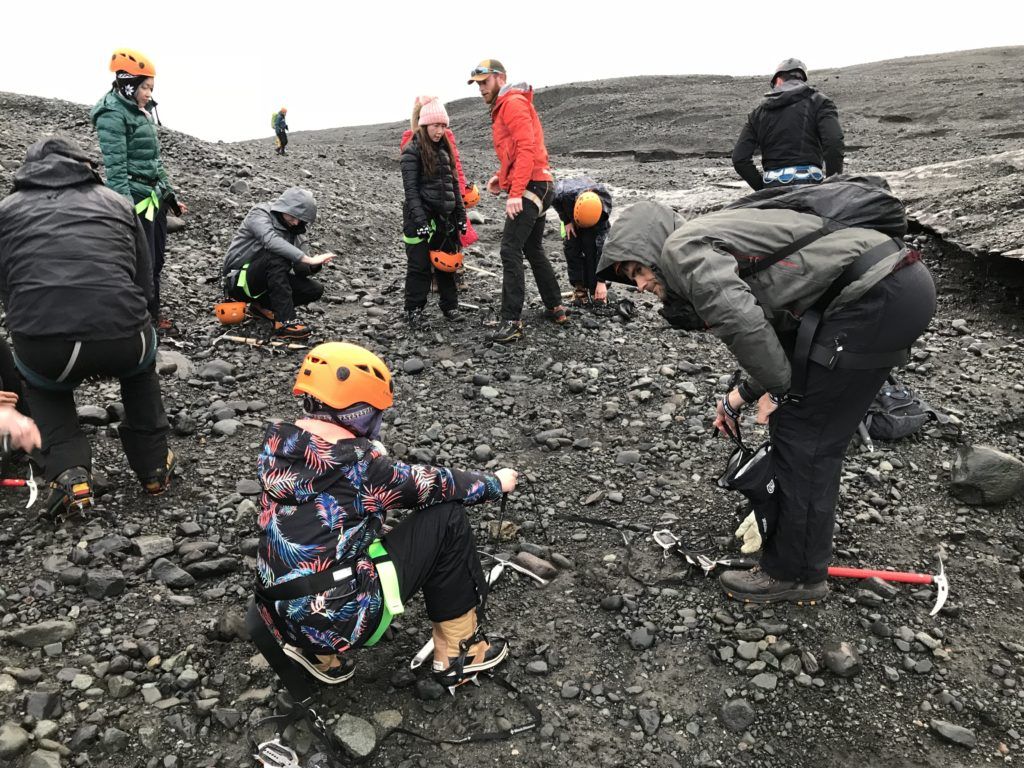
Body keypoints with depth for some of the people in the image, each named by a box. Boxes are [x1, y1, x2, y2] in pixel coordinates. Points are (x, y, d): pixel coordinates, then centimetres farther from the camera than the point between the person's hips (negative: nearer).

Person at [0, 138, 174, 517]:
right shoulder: (117, 202, 22)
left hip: (41, 348, 0)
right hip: (121, 339, 0)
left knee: (43, 385, 37)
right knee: (141, 366, 37)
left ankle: (67, 472, 15)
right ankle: (153, 466, 33)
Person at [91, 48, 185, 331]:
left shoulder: (141, 112, 13)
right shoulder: (112, 115, -13)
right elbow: (116, 167, -19)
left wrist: (171, 195, 20)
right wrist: (127, 209, -24)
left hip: (155, 197, 9)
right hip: (135, 200, -9)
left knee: (156, 260, 14)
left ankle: (152, 314, 26)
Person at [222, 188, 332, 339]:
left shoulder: (296, 230, 4)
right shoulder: (260, 214, -14)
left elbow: (301, 269, -1)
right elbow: (271, 241, -37)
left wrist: (314, 265, -24)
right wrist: (309, 259, -44)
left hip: (266, 283, 7)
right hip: (239, 281, -7)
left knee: (315, 289, -10)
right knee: (277, 257, -34)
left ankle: (262, 306, 4)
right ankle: (284, 322, -35)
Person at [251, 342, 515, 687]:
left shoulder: (277, 444, -1)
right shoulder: (358, 463, -18)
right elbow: (433, 484, -5)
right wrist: (496, 482, 9)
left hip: (280, 617, 7)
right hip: (343, 618, -7)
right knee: (446, 519, -1)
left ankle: (322, 654, 22)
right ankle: (458, 653, 11)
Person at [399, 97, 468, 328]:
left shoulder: (445, 148, 13)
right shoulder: (412, 151, -7)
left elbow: (454, 184, 16)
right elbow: (411, 189, -13)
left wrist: (461, 215, 12)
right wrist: (421, 220, -20)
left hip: (445, 217, 6)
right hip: (421, 217, -6)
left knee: (447, 263, 11)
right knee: (419, 265, -1)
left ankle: (450, 307, 22)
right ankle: (414, 311, 8)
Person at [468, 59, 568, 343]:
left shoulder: (514, 103, -9)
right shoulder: (503, 108, 23)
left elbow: (526, 148, -20)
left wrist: (516, 192, -26)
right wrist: (501, 177, 10)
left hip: (530, 187, -11)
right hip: (536, 186, 11)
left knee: (511, 250, -15)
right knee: (533, 249, 16)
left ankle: (512, 321, -16)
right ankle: (556, 309, 24)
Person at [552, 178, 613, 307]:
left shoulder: (604, 206, -38)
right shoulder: (564, 192, -43)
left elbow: (602, 243, -36)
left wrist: (601, 281, -36)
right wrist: (566, 220, -21)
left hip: (594, 212, -1)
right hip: (569, 211, 1)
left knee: (592, 246, -20)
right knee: (571, 244, -17)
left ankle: (595, 291, -10)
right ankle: (579, 287, -6)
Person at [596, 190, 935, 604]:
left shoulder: (682, 247, -6)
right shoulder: (716, 243, 23)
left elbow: (741, 321, -22)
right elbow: (776, 328, 23)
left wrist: (776, 387, -7)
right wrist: (744, 393, 21)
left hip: (876, 297, -10)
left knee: (803, 432, -1)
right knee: (812, 428, 19)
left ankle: (795, 573, 12)